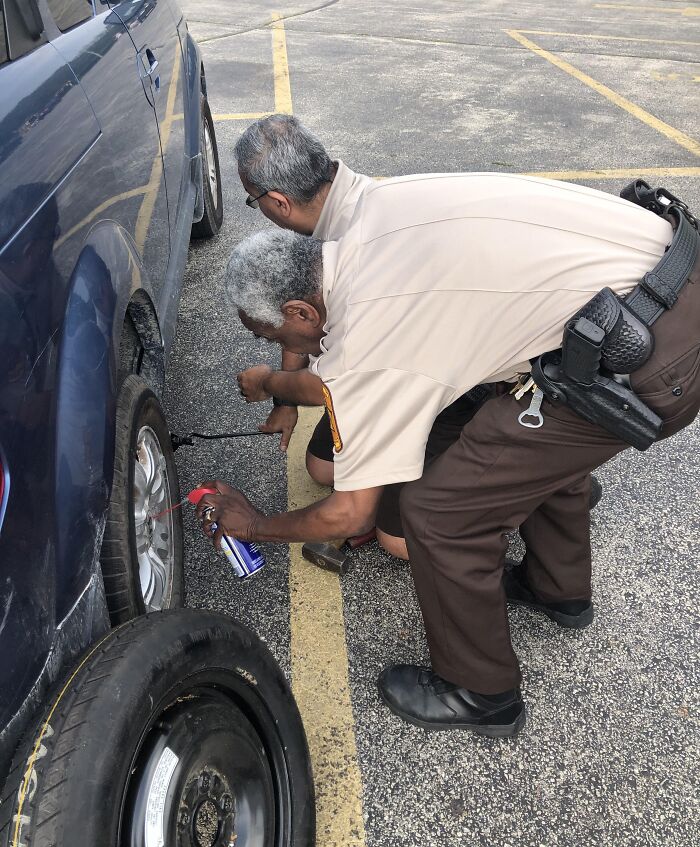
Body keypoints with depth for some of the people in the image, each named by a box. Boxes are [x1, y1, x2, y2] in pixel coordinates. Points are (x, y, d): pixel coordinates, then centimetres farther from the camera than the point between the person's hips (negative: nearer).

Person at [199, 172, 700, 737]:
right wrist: (273, 384, 36)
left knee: (439, 510, 1)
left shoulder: (364, 340, -14)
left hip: (649, 365, -10)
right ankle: (560, 590, 54)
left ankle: (480, 696, 25)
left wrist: (254, 525, 15)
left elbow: (351, 514, -1)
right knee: (543, 436, 33)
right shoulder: (377, 208, 8)